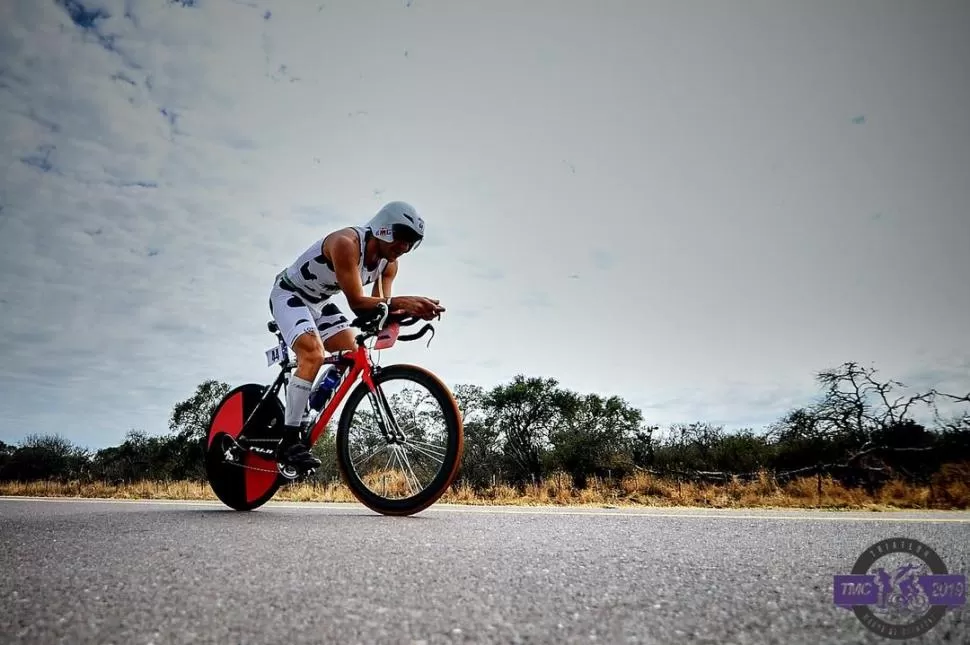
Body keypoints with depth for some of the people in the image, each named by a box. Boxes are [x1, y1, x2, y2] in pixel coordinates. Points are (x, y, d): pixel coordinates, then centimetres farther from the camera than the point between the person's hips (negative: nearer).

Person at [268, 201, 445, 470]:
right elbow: (357, 302, -36)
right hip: (290, 294, -8)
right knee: (313, 355, -28)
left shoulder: (389, 263, -7)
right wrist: (400, 301, -48)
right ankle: (289, 441, -22)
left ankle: (304, 415, 9)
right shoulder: (346, 243, -31)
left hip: (319, 301, 8)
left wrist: (412, 309, -31)